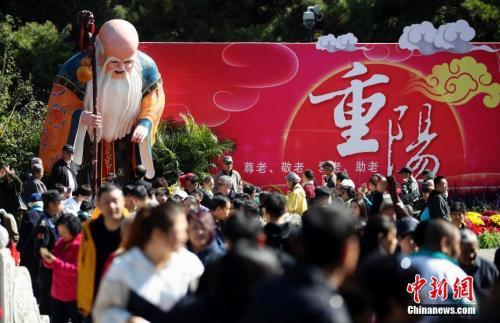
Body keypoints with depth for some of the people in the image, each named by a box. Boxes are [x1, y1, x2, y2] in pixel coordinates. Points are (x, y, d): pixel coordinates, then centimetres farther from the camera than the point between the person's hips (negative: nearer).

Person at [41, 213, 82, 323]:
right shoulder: (61, 242, 10)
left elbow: (78, 269, -22)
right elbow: (52, 264, 14)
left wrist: (55, 262, -27)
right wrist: (47, 259, -10)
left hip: (75, 297, -8)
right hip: (58, 294, 8)